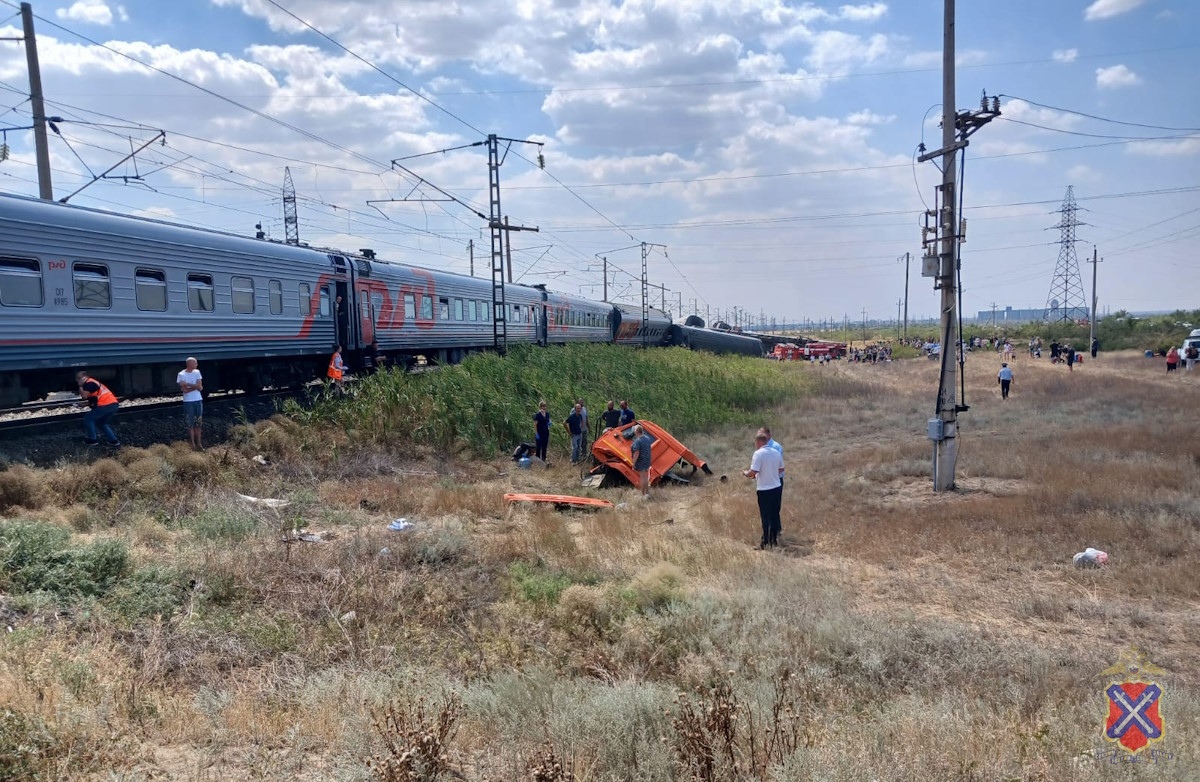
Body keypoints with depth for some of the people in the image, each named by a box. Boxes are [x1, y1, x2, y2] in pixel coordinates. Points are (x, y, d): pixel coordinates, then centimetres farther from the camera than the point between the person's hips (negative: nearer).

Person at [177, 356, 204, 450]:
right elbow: (184, 390, -14)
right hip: (188, 402, -4)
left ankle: (199, 443, 15)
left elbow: (200, 387, -3)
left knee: (198, 423, 9)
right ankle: (193, 444, 7)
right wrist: (195, 386, -11)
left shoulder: (197, 372, 5)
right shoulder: (181, 375, -7)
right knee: (190, 424, 2)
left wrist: (188, 384, -11)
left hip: (198, 400, 4)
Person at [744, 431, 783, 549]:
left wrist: (745, 473, 0)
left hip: (764, 490, -6)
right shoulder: (776, 452, 5)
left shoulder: (758, 454, -15)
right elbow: (781, 469, 14)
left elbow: (752, 473, -20)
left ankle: (766, 542, 8)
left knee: (765, 517, 2)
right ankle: (774, 539, 24)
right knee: (775, 514, 15)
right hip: (777, 487, 6)